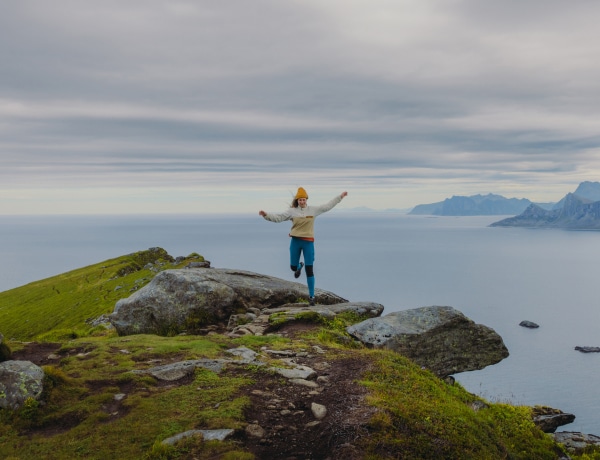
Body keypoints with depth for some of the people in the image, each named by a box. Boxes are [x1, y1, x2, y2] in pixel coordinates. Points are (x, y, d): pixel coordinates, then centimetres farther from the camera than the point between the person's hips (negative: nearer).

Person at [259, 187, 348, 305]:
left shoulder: (313, 210, 2)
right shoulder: (292, 211, 0)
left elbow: (327, 206, 11)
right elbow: (278, 217, -3)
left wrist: (340, 197, 12)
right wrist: (266, 215, -17)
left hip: (308, 242, -1)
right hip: (295, 241, 1)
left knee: (309, 270, -4)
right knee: (293, 267, 8)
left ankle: (311, 296, 4)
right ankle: (299, 266, 50)